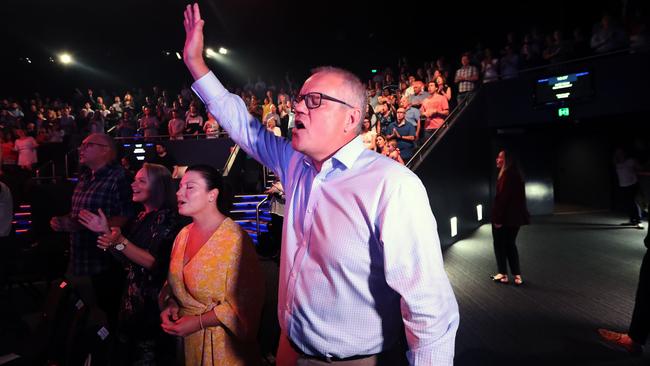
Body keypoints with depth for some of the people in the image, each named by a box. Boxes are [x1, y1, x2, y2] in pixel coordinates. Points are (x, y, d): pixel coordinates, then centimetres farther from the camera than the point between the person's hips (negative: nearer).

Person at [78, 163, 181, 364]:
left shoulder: (167, 218, -17)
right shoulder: (141, 217, 7)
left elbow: (154, 263, -22)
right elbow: (128, 259, 8)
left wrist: (120, 242, -29)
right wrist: (106, 231, -1)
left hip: (152, 302, -8)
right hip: (132, 297, 8)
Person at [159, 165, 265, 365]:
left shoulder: (234, 238, -21)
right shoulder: (183, 235, 3)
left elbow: (243, 302, -20)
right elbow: (174, 283, 14)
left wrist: (198, 322, -20)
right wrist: (170, 305, -5)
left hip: (220, 343, -6)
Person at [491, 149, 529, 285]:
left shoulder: (507, 175, -18)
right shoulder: (515, 174, 12)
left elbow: (502, 197, -21)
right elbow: (516, 197, 15)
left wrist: (497, 218, -19)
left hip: (505, 217, -9)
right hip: (514, 216, 9)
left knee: (500, 244, 6)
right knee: (510, 244, 16)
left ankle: (503, 274, 15)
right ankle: (517, 275, 18)